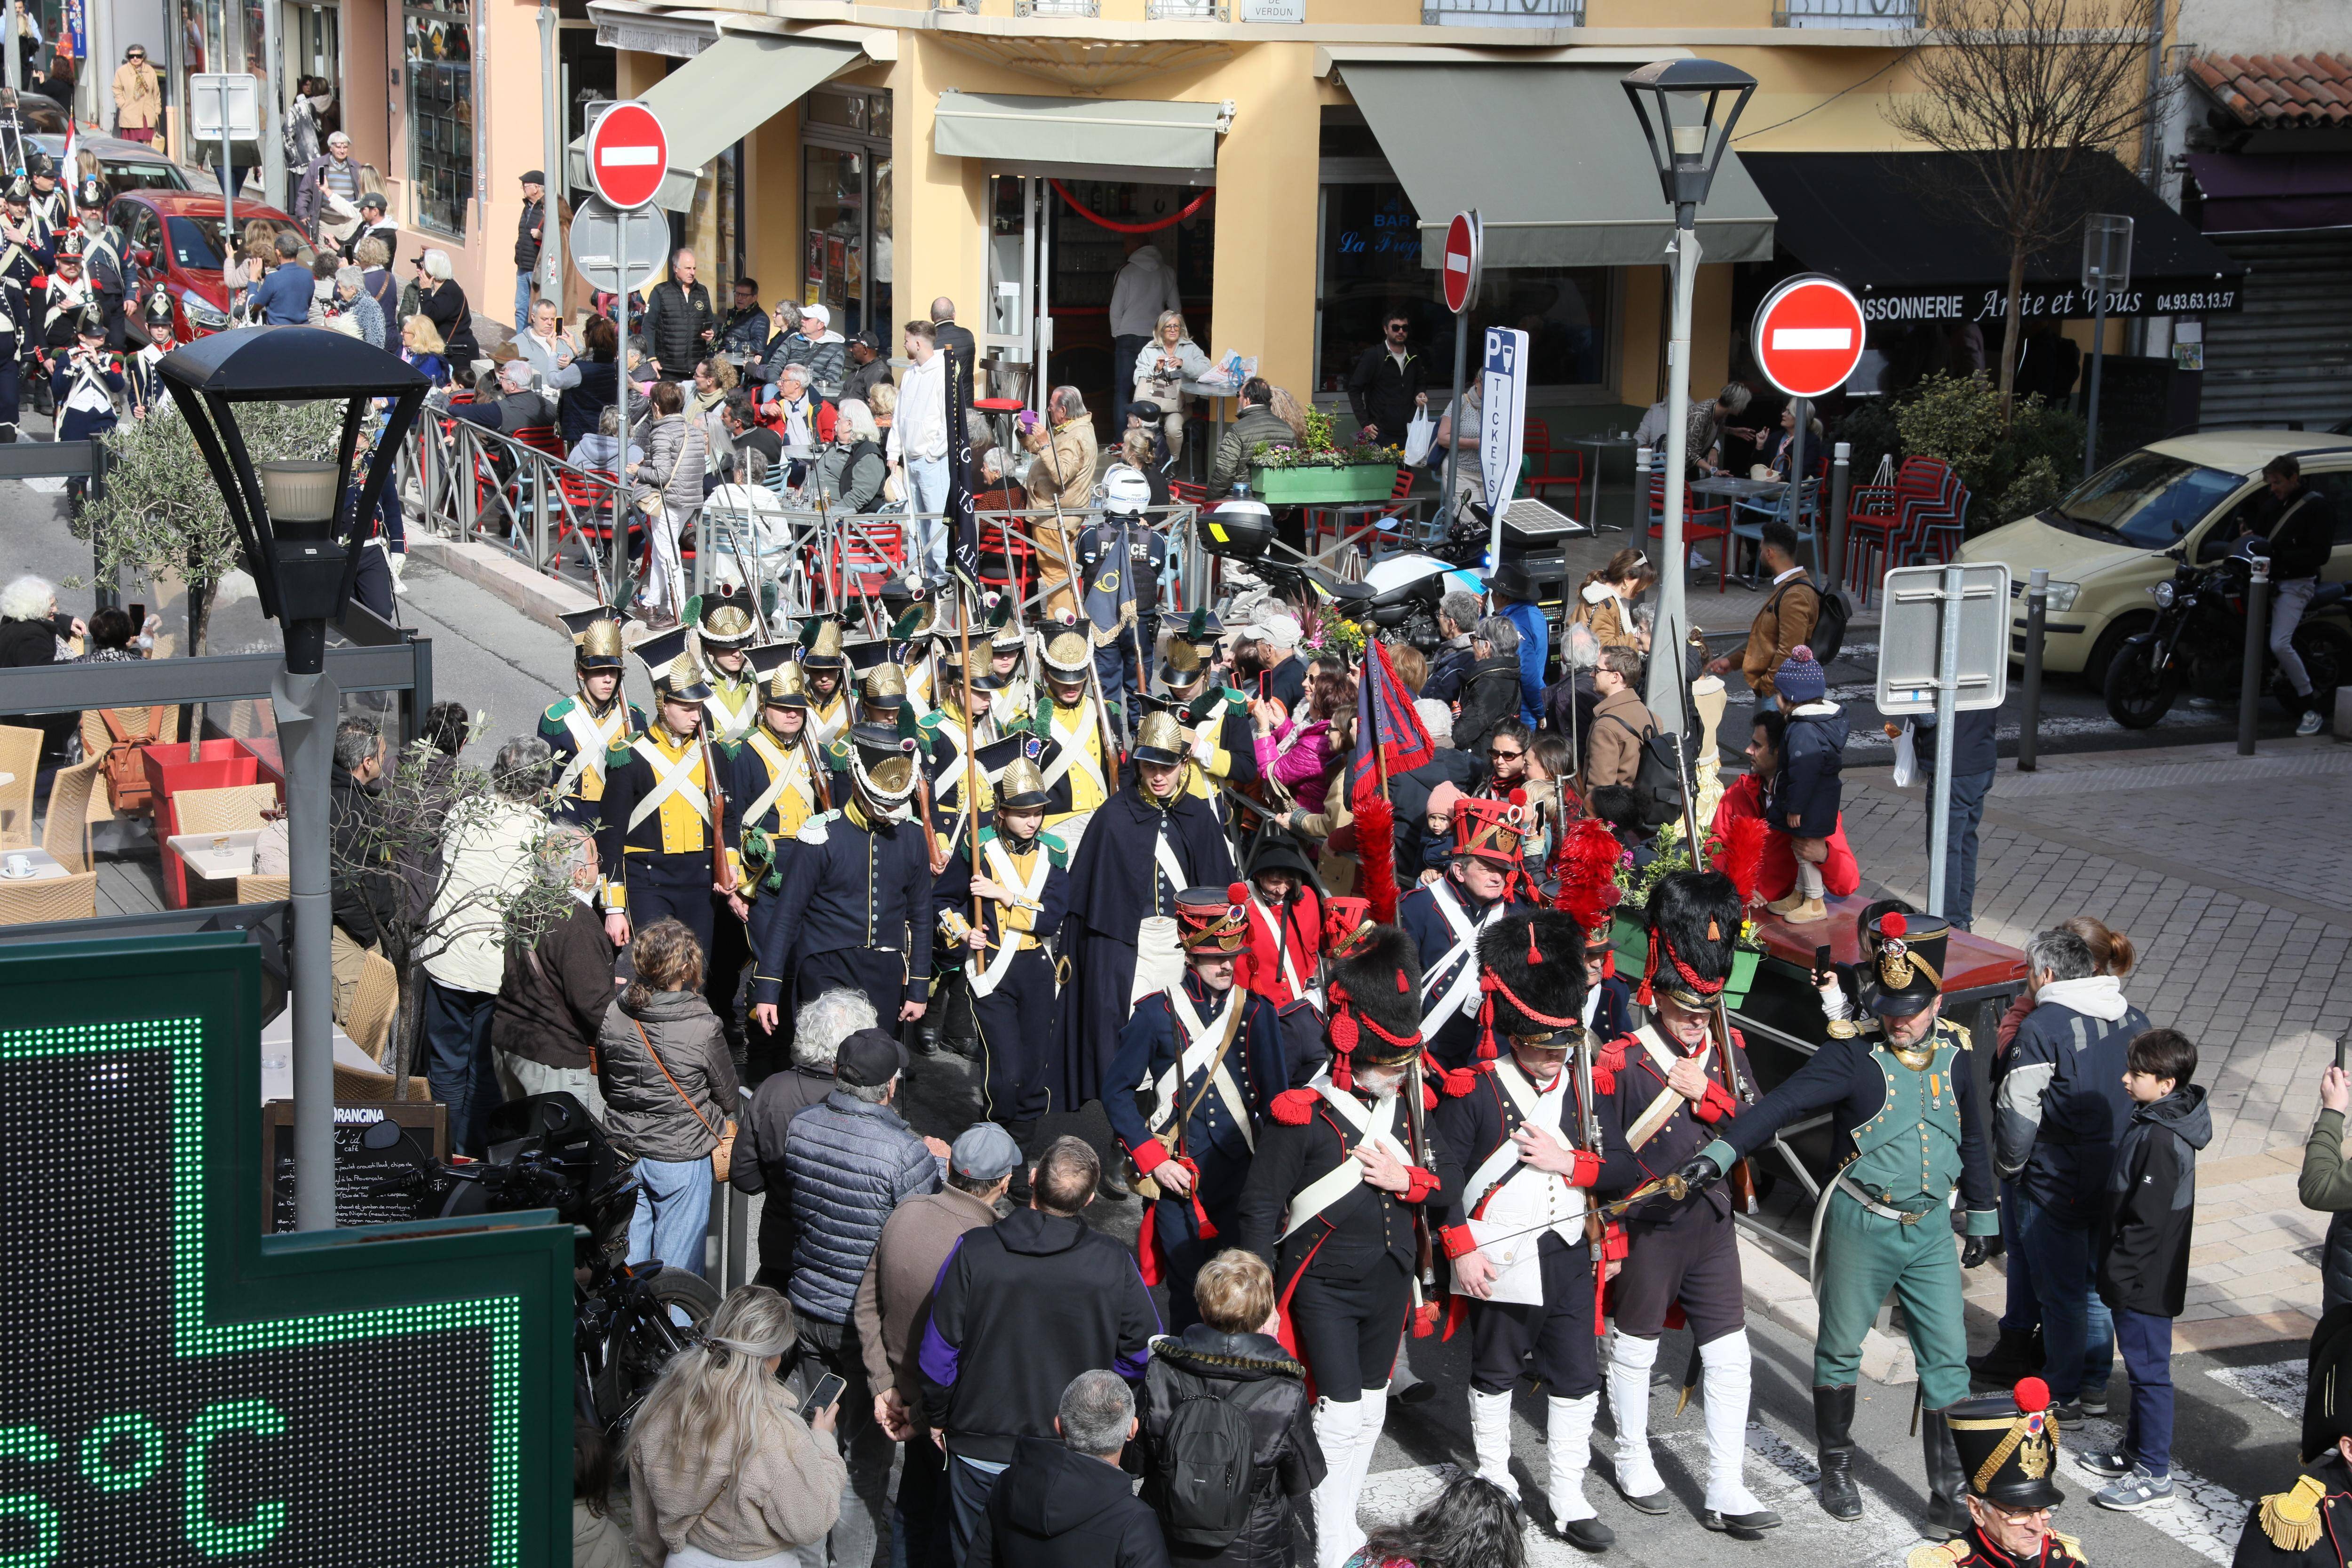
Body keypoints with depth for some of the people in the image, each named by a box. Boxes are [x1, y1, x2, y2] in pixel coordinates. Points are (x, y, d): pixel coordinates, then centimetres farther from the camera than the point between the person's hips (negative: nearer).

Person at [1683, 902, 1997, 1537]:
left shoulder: (1955, 1051, 2)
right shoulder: (1854, 1055, -14)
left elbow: (1971, 1137, 15)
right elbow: (1784, 1102, -26)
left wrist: (1980, 1218, 19)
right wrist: (1721, 1151, -39)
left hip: (1931, 1228, 4)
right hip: (1861, 1225, -4)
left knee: (1948, 1363, 2)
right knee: (1840, 1353, 10)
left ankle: (1951, 1496, 9)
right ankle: (1837, 1470, 29)